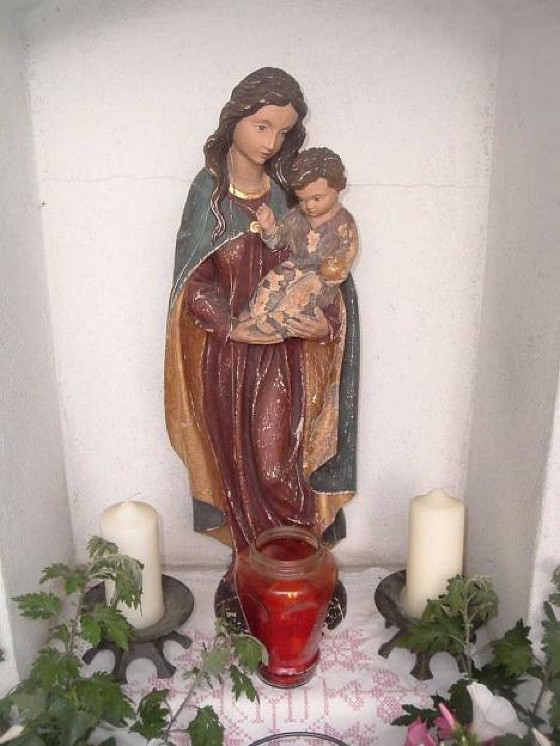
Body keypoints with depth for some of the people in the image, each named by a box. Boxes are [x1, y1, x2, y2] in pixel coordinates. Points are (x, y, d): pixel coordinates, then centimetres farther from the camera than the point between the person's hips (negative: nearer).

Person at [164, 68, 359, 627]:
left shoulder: (290, 192, 0)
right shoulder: (208, 192, -3)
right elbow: (194, 283, -6)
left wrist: (324, 324, -16)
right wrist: (237, 328, -18)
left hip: (283, 356, 0)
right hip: (225, 356, 0)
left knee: (277, 468, 0)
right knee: (237, 465, 10)